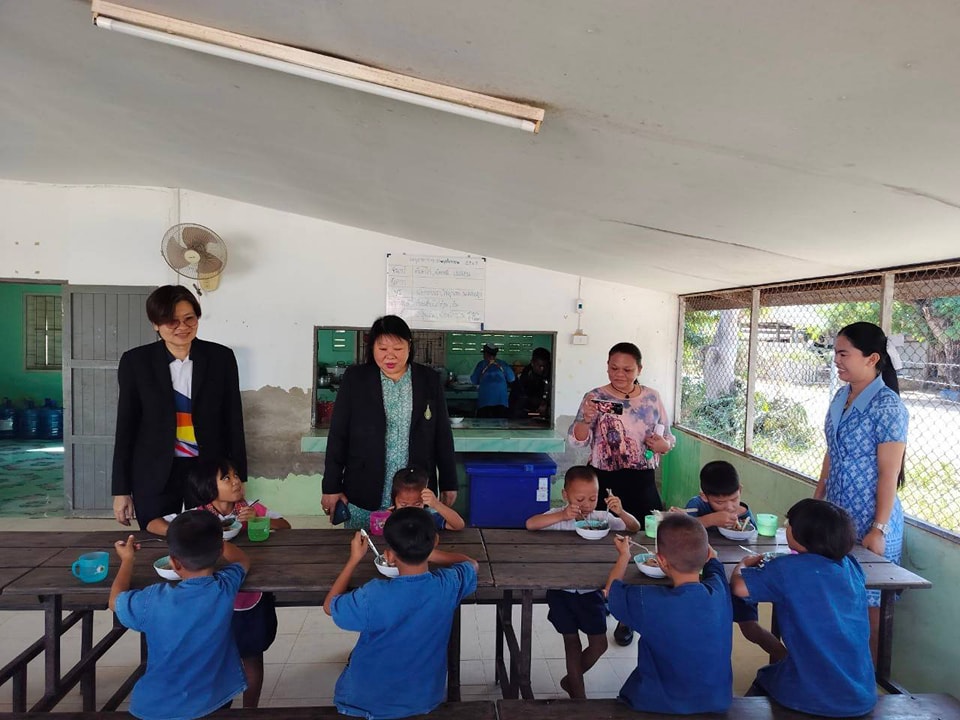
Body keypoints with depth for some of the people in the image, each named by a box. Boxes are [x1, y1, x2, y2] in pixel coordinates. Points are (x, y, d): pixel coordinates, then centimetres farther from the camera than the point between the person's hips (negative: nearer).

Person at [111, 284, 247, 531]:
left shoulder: (221, 357, -1)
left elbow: (233, 421, 2)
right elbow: (126, 426, 2)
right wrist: (121, 489, 2)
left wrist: (238, 479, 1)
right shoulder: (135, 361, -1)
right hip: (154, 476, 0)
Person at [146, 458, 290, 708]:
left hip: (252, 598, 1)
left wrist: (259, 520, -25)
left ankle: (250, 709, 36)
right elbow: (153, 525, -11)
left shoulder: (253, 509, -9)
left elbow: (285, 526, -8)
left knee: (253, 657, 16)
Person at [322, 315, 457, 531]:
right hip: (364, 493, 0)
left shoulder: (429, 379, 2)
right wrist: (332, 486, -1)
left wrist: (448, 483, 7)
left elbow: (442, 434, 6)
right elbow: (338, 435, 1)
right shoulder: (355, 378, -1)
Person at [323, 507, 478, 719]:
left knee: (355, 657, 30)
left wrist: (354, 559, -3)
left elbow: (329, 606, -9)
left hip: (369, 702, -3)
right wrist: (426, 553, 10)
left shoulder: (373, 597, -32)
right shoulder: (448, 585, -22)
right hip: (427, 699, 3)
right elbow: (471, 563, 3)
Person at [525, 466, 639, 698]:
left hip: (590, 590, 3)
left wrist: (620, 512, -26)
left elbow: (634, 528, -6)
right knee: (572, 641, 7)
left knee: (599, 644, 9)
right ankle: (579, 693, 27)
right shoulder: (558, 516, -12)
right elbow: (530, 524, -28)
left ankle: (571, 680, 35)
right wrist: (562, 516, -38)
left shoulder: (600, 518, -4)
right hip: (562, 590, -3)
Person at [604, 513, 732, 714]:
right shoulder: (719, 590, -18)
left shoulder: (647, 602, -30)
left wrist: (624, 556, 10)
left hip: (661, 706, -3)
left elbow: (611, 590, -6)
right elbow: (711, 558, 7)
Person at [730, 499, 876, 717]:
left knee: (764, 678, 26)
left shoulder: (788, 569, -17)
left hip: (812, 698, -5)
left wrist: (743, 564, 6)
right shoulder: (851, 566, 0)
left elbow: (739, 587, -14)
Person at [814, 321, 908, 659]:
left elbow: (889, 473, -17)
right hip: (836, 515, 7)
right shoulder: (841, 396, 6)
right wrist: (815, 504, 14)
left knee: (867, 603, 7)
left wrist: (879, 529, -17)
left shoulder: (887, 406, -16)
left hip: (868, 521, -7)